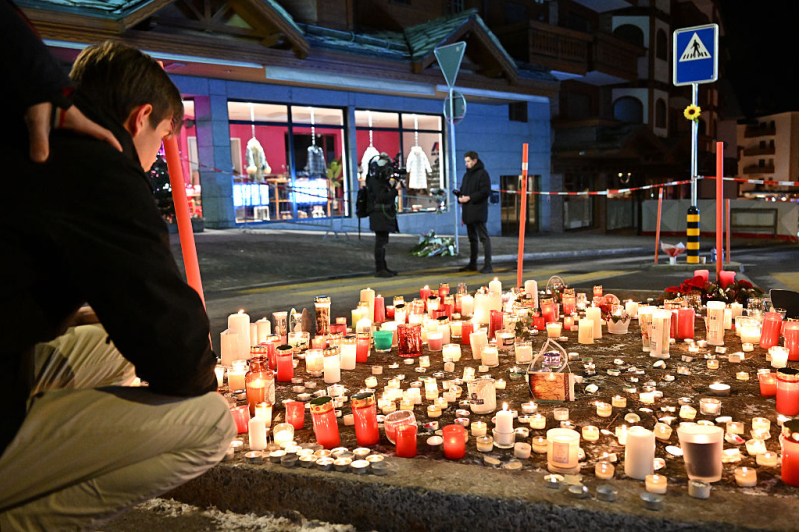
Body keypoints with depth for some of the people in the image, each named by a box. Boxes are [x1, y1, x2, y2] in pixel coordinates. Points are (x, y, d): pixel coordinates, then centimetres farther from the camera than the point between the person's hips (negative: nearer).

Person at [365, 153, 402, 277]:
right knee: (381, 242, -9)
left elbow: (388, 196, 21)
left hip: (385, 216, 10)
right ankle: (379, 269, -7)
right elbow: (382, 197, -24)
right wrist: (395, 189, -21)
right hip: (379, 215, -10)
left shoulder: (383, 180, 16)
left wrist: (393, 185, 7)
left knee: (383, 242, 14)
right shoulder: (375, 181, -13)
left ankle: (383, 268, 21)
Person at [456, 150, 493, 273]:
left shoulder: (482, 174, -5)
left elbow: (485, 192, -14)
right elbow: (463, 190, 25)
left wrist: (469, 198, -17)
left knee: (483, 237, -10)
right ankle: (472, 264, 21)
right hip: (468, 212, 9)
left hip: (478, 211, -9)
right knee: (472, 238, 14)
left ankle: (488, 265, -11)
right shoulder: (467, 175, 20)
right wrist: (460, 196, 1)